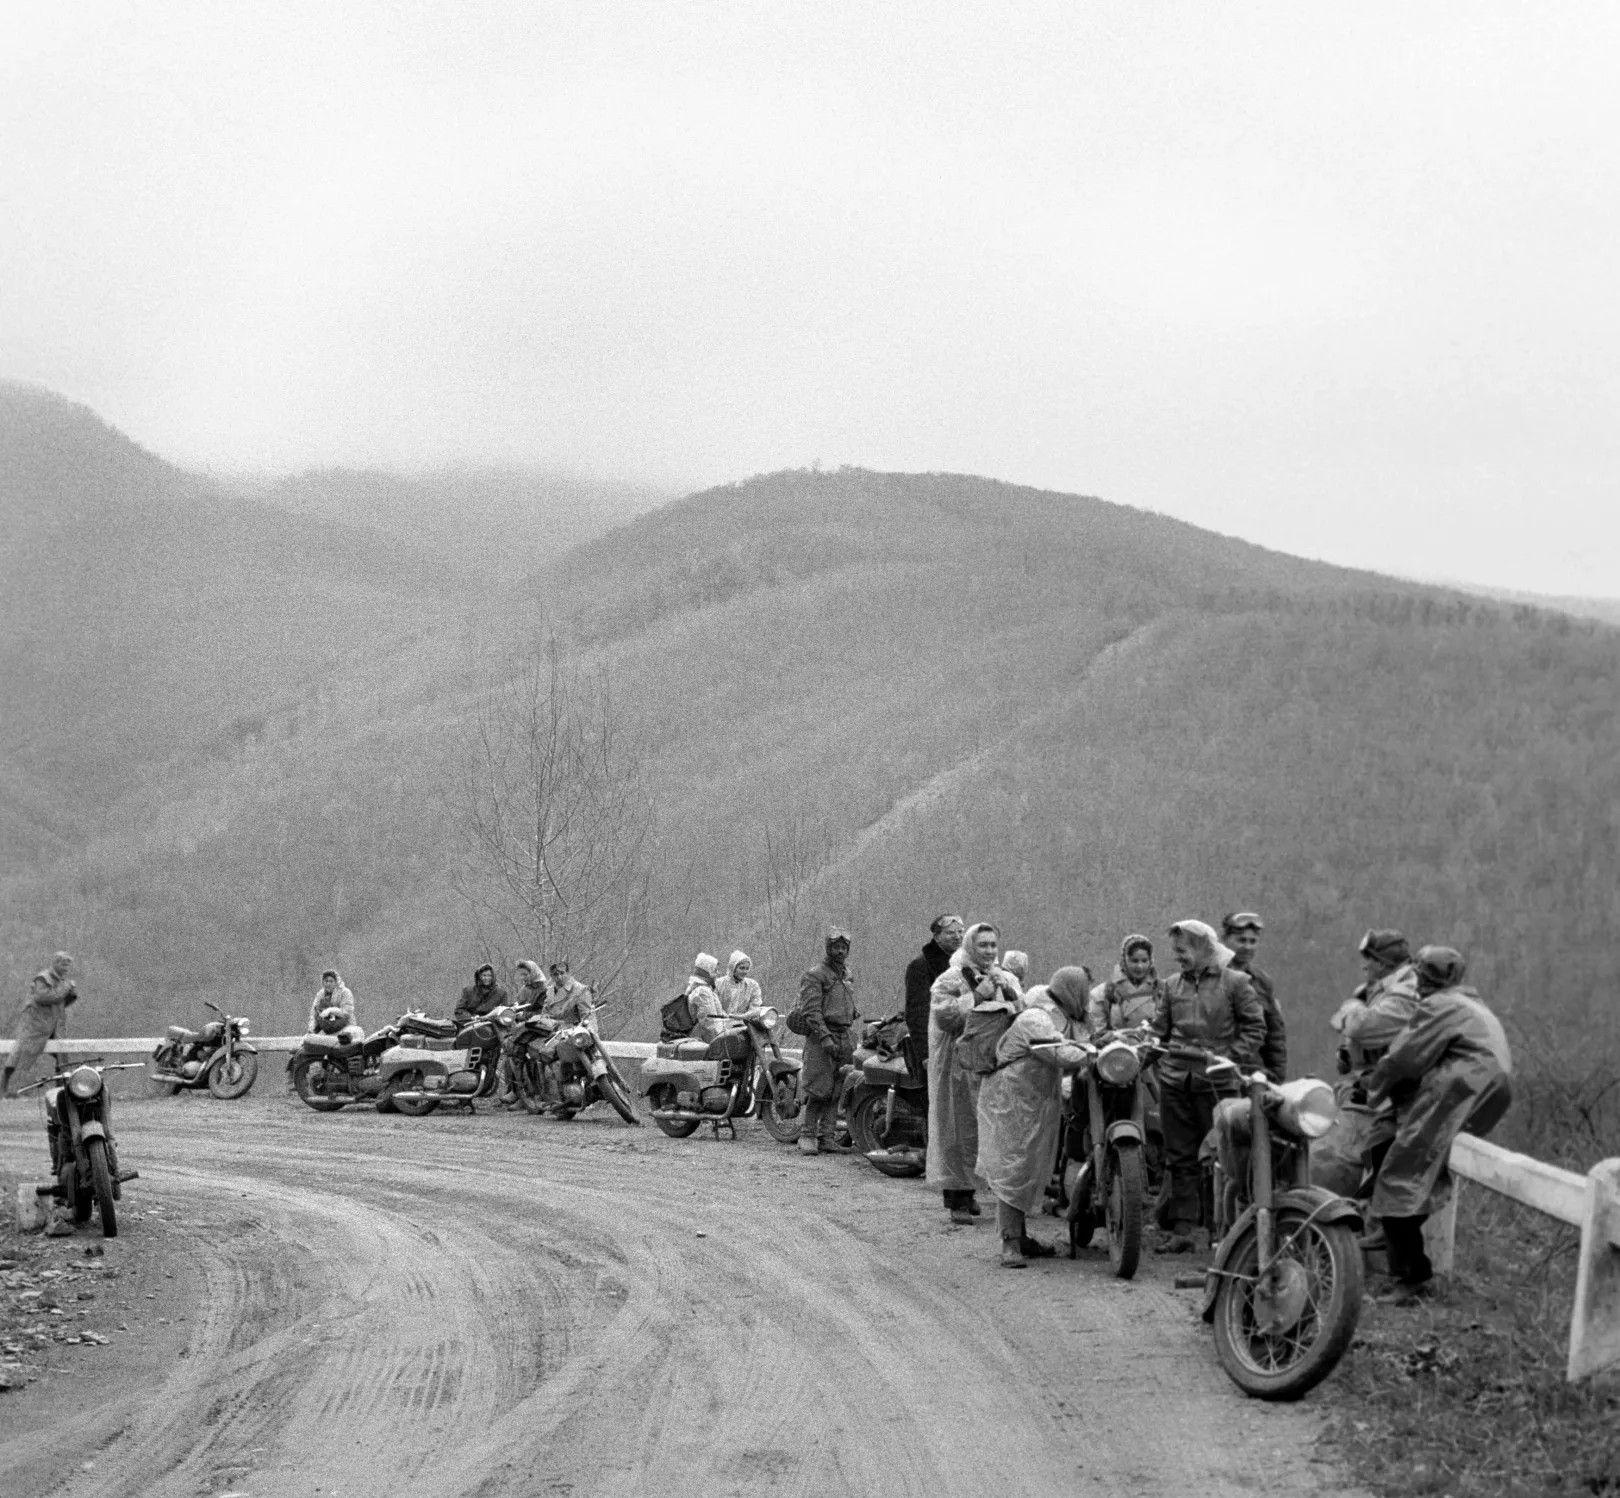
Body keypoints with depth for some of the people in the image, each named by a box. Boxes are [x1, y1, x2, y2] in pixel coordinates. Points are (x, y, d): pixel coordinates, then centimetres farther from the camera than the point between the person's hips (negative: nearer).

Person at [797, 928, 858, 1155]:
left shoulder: (847, 975, 19)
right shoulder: (814, 975, -7)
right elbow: (811, 1011, -14)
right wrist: (825, 1037, -21)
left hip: (844, 1036, 7)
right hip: (821, 1036, -7)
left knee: (836, 1091, 5)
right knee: (819, 1090, -12)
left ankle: (828, 1137, 8)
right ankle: (807, 1135, -6)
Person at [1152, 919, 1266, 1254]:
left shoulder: (1235, 982, 0)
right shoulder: (1172, 985, 13)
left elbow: (1255, 1028, 1)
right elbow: (1160, 1030, 15)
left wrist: (1231, 1057, -10)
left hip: (1217, 1083, -4)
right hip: (1175, 1079, 4)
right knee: (1180, 1158, 6)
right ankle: (1182, 1229, 9)